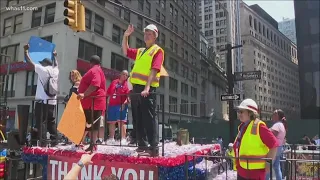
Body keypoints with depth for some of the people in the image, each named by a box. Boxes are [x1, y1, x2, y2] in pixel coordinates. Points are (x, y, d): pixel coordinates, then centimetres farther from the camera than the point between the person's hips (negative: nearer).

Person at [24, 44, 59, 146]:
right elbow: (55, 65, 36)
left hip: (42, 101, -6)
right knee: (51, 122, 11)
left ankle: (42, 143, -10)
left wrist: (26, 51, 11)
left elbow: (29, 62, -1)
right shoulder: (55, 71, 13)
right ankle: (54, 141, 13)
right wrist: (54, 56, 49)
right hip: (52, 101, 6)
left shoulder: (43, 69, -4)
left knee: (41, 122, -7)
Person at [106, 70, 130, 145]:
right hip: (112, 105, 5)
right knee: (111, 122, 10)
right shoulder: (114, 82, 10)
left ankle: (123, 139, 0)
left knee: (121, 122, -6)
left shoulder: (126, 84, -2)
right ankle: (111, 138, 21)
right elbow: (108, 93, 16)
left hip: (121, 105, -4)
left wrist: (125, 102, -25)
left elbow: (128, 96, -10)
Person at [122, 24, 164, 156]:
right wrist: (125, 36, 17)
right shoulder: (140, 51, 23)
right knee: (139, 118, 9)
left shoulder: (157, 51, 0)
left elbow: (154, 70, -13)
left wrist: (147, 88, -24)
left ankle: (154, 148, -4)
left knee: (149, 118, -8)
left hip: (147, 89, -7)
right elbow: (125, 51, 32)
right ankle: (142, 145, 16)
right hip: (136, 87, 7)